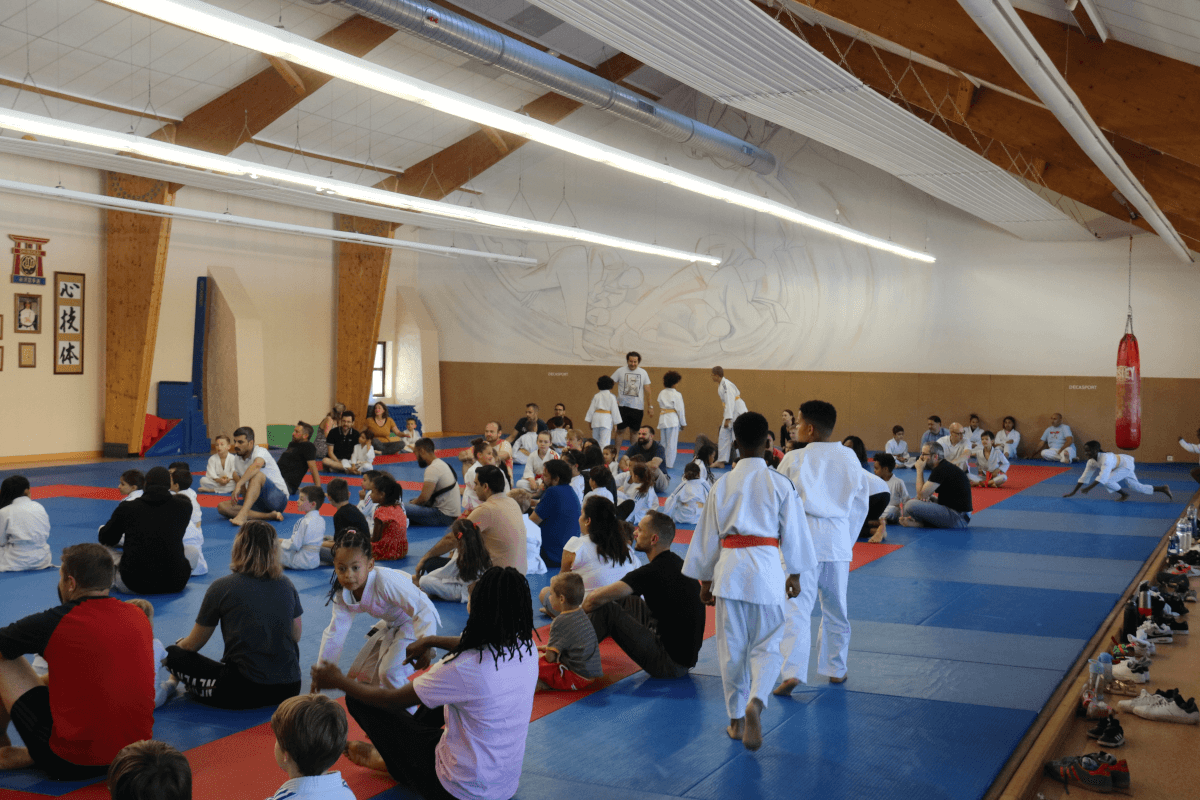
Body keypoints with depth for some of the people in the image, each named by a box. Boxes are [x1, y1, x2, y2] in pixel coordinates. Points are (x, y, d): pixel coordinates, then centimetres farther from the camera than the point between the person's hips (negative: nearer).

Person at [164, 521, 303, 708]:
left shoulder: (222, 587, -2)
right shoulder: (287, 586, 6)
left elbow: (192, 645, 8)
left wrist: (177, 647, 32)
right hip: (290, 689, 2)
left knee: (173, 655, 13)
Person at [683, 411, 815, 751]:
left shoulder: (722, 484, 4)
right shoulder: (780, 484, -1)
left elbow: (708, 535, 9)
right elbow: (793, 532, 3)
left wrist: (705, 579, 18)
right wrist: (794, 575, 16)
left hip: (729, 569, 2)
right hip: (766, 568, -1)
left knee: (731, 648, 11)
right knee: (767, 647, 7)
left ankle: (736, 719, 19)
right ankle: (755, 703, -18)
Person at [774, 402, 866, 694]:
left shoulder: (793, 459, -6)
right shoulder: (850, 458, 5)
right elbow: (860, 504, 10)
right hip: (838, 539, 4)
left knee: (796, 607, -4)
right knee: (836, 609, 17)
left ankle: (793, 672, -14)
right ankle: (835, 668, 29)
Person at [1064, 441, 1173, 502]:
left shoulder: (1105, 458, -38)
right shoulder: (1091, 462, -13)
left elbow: (1103, 477, -47)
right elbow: (1084, 477, -8)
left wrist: (1089, 487, -50)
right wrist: (1073, 492, -10)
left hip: (1126, 465, -8)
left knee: (1107, 481, -27)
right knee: (1138, 488, 16)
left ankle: (1124, 495, -3)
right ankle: (1163, 488, 29)